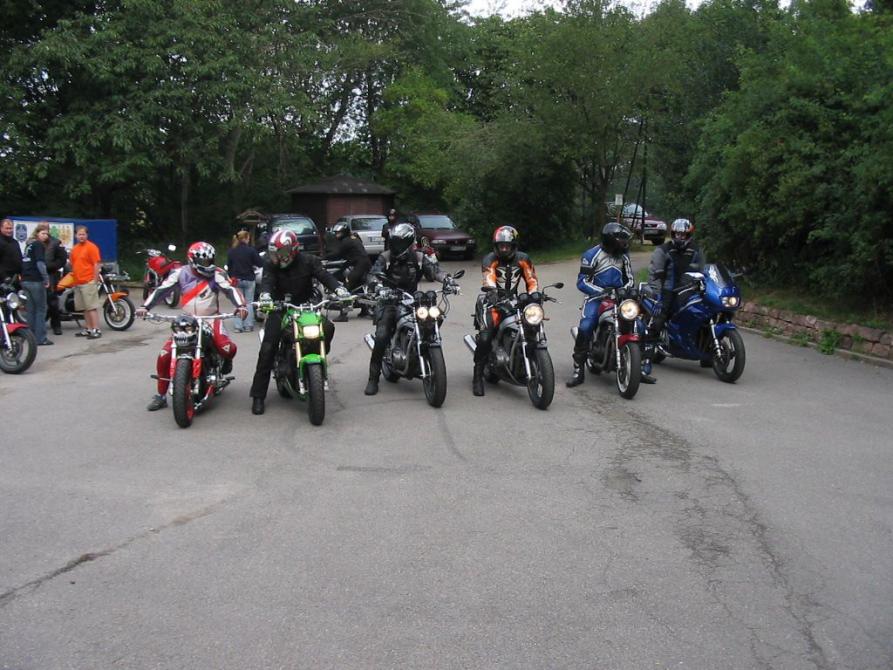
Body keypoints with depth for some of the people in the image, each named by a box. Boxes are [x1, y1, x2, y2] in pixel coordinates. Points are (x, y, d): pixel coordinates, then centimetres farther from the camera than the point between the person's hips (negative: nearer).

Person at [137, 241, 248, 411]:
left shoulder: (216, 274, -5)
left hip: (211, 319, -2)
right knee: (164, 356, -10)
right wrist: (145, 306, -17)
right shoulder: (180, 273, 0)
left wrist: (240, 305, -34)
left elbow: (230, 289, -15)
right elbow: (161, 289, -4)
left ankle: (227, 359, 12)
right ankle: (161, 395, 7)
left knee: (228, 348, -29)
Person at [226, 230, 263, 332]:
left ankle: (238, 326, 2)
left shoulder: (231, 251, -1)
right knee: (249, 303, 7)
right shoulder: (251, 250, -12)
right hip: (249, 280, -2)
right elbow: (260, 263, -11)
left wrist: (231, 278, 13)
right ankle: (248, 325, 6)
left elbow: (229, 266, 4)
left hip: (236, 280, 2)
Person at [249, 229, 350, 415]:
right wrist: (265, 294, -43)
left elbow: (324, 276, -14)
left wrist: (339, 289, -34)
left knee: (328, 327, -25)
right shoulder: (270, 263, -3)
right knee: (267, 350, -12)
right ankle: (258, 396, -5)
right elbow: (267, 280, -19)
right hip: (280, 310, -1)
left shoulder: (309, 261, -2)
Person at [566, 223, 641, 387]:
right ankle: (578, 371, -15)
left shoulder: (623, 255, 10)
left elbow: (630, 277, 17)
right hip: (596, 297, -5)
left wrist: (625, 289, -5)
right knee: (585, 328, -24)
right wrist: (601, 291, -22)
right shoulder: (592, 255, -7)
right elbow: (582, 282, -10)